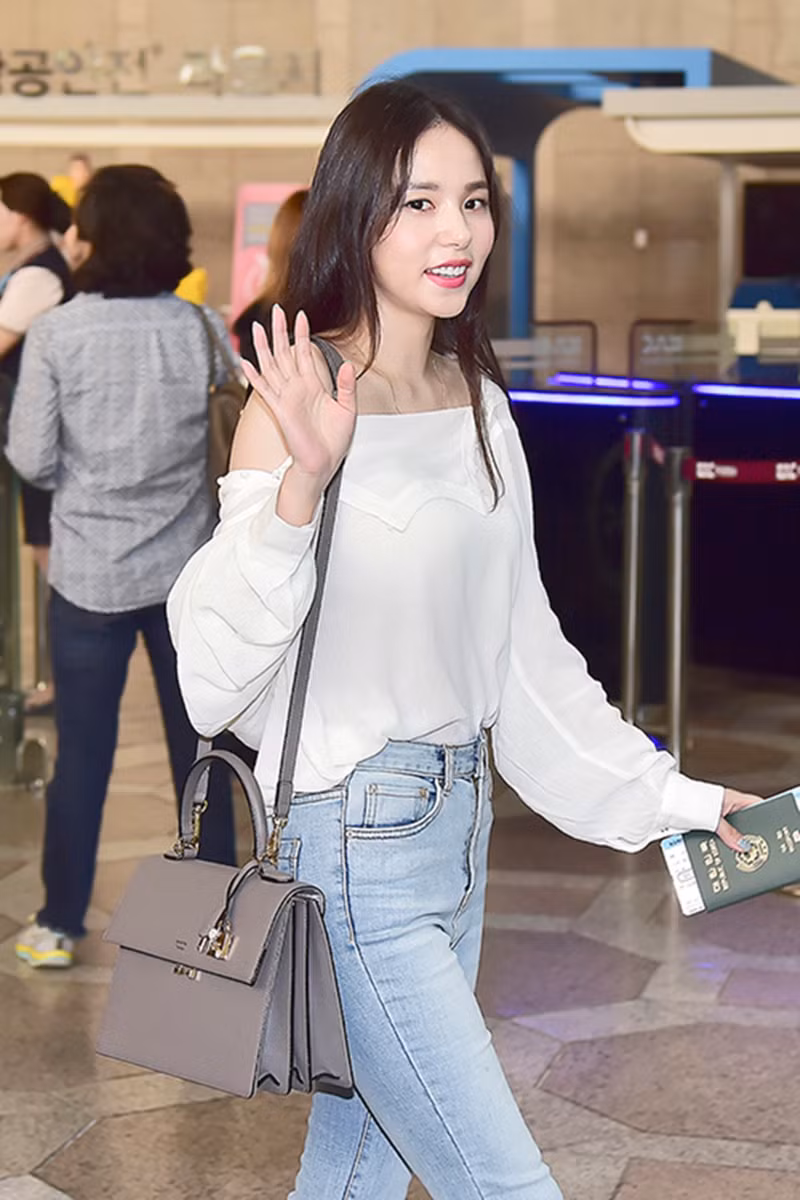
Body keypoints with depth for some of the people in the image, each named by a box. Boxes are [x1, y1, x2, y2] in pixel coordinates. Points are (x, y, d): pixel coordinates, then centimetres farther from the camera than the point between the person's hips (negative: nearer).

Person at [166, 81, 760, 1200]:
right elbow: (216, 662, -21)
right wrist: (300, 485, -35)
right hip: (354, 830, -7)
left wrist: (662, 792, 18)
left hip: (458, 810, 7)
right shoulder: (300, 405, -15)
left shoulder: (478, 401, 8)